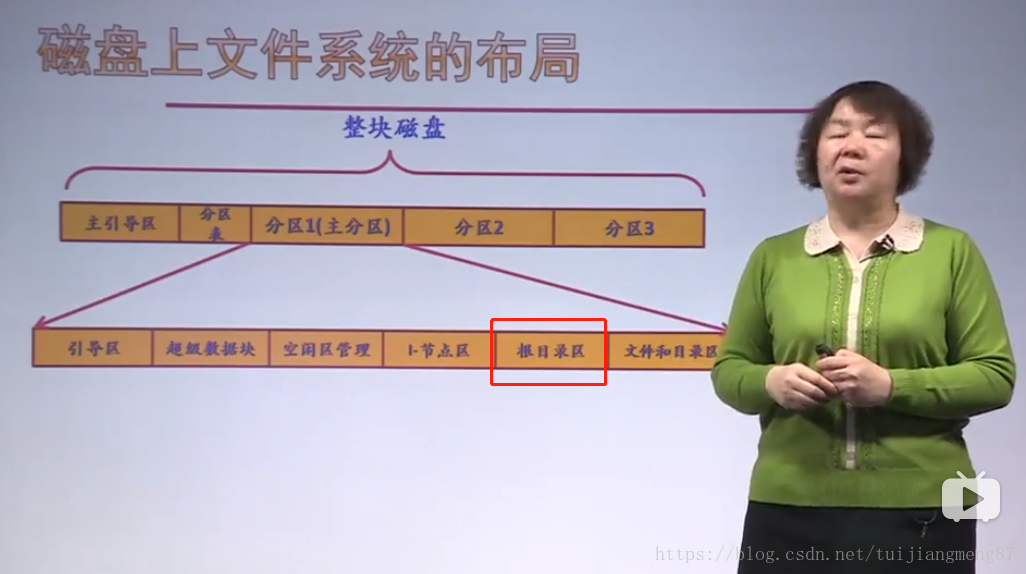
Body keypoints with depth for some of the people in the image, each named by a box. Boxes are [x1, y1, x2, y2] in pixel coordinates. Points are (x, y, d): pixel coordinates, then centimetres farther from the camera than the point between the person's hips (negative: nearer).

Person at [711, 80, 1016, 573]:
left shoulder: (952, 251, 2)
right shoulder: (773, 257, 7)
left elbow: (994, 376, -2)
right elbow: (729, 369, 10)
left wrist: (891, 386, -16)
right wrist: (772, 382, -11)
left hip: (917, 511, -1)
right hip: (790, 509, 1)